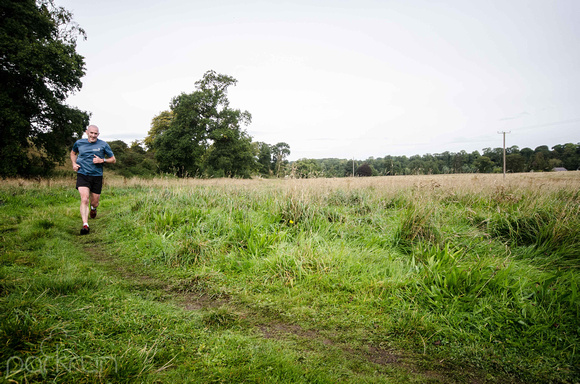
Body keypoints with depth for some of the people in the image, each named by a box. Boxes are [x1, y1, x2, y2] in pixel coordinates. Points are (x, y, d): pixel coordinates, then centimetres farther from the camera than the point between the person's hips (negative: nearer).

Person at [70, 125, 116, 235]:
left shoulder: (103, 145, 0)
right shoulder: (79, 143, 5)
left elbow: (113, 160, 6)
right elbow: (73, 153, 27)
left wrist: (102, 160, -13)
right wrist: (74, 163, 8)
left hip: (97, 176, 0)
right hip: (82, 175, 0)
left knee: (95, 202, 9)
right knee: (84, 199, -18)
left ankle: (93, 209, 48)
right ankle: (85, 225, -18)